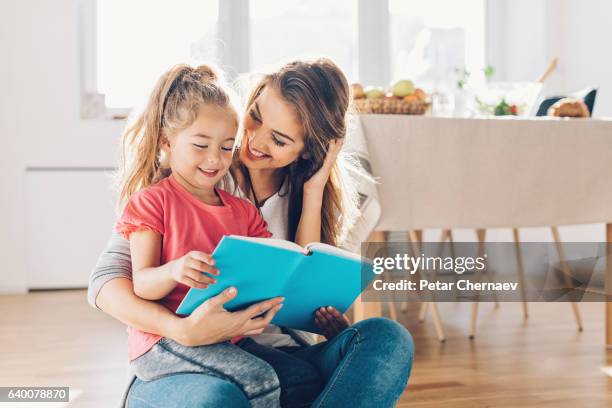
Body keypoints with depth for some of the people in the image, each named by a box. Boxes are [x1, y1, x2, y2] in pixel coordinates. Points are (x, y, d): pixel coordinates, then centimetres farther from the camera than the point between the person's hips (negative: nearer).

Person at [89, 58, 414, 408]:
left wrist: (313, 192, -7)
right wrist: (183, 330, -31)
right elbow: (106, 281, -12)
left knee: (388, 338, -24)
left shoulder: (312, 194, 7)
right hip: (183, 363, -4)